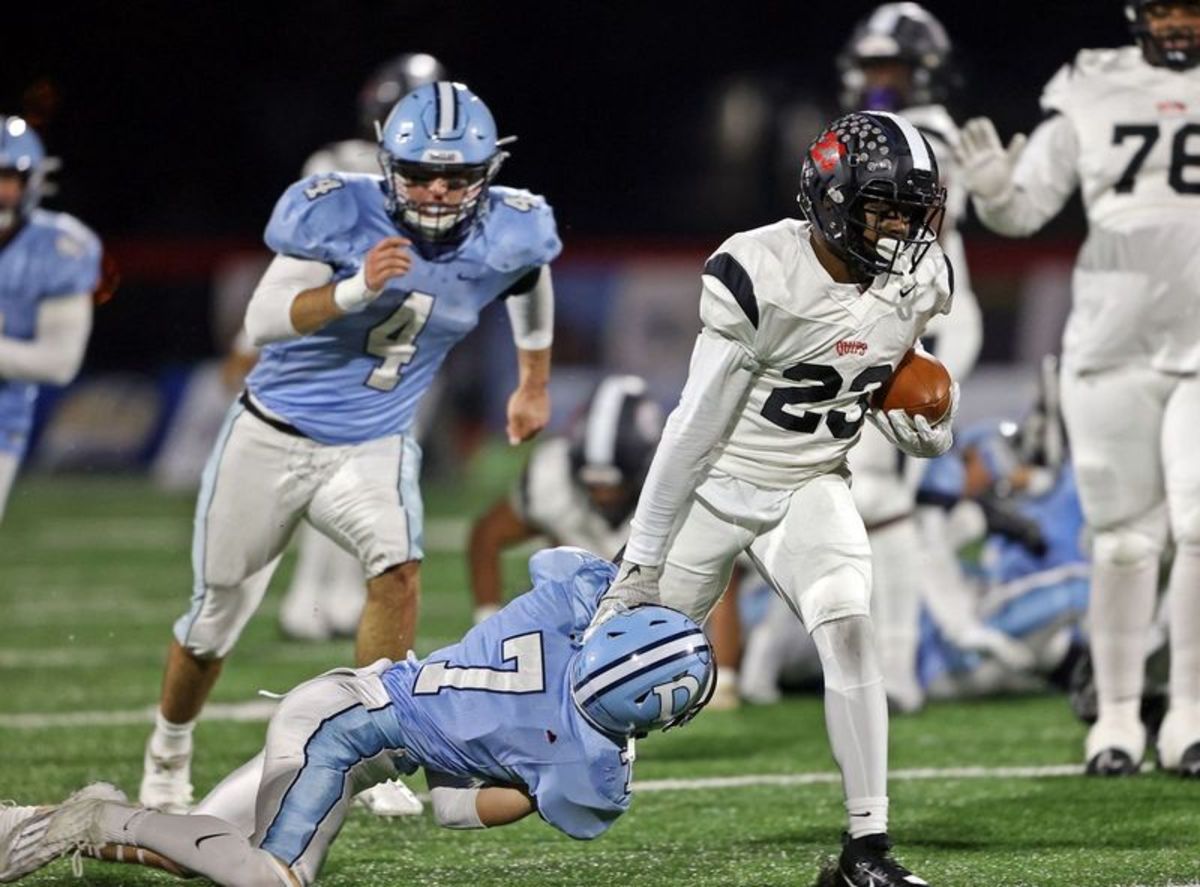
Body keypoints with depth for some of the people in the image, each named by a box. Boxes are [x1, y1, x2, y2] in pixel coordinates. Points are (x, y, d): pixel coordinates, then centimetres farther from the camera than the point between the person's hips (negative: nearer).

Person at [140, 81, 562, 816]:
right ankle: (168, 752, 39)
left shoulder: (506, 235, -12)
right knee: (216, 619, 12)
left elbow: (532, 281, 14)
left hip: (373, 448, 1)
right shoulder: (340, 212, -22)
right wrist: (355, 289, -43)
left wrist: (535, 384, 24)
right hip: (271, 438, -1)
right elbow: (263, 322, -28)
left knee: (398, 566, -29)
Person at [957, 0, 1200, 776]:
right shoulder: (1091, 100, 4)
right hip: (1112, 352, 1)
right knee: (1125, 540, 3)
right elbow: (1025, 211, 5)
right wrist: (994, 190, -15)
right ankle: (1118, 714, 12)